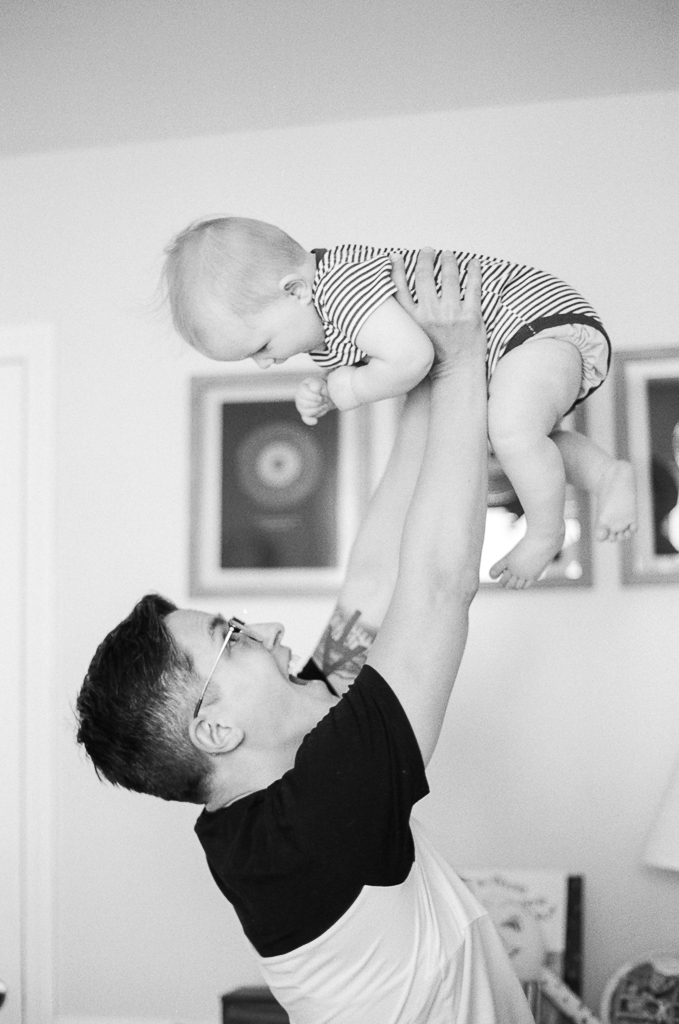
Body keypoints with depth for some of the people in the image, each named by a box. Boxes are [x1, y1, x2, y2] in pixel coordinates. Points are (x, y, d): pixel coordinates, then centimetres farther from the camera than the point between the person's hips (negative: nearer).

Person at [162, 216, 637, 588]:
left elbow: (411, 358, -43)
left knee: (512, 429, -35)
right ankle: (608, 474, 31)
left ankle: (547, 532, -10)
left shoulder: (346, 284, -32)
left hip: (544, 319, -11)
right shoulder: (312, 312, 1)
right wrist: (323, 395, -7)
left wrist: (350, 389, -24)